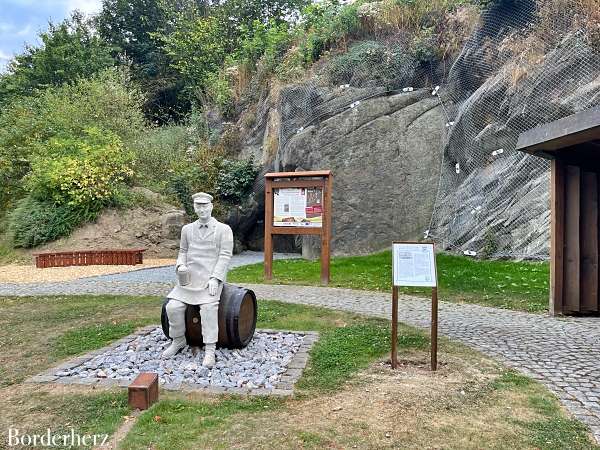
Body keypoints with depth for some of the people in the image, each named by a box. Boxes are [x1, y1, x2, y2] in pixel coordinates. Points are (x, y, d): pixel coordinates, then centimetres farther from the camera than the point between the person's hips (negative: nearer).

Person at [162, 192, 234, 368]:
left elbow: (225, 256, -6)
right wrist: (181, 265, -4)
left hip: (212, 277, -4)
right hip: (190, 277, 4)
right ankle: (178, 341, 12)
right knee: (173, 307, -13)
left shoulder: (224, 229, 1)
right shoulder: (187, 229, 15)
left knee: (208, 306, -29)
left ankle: (210, 350, -20)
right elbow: (183, 251, 20)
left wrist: (214, 278, -17)